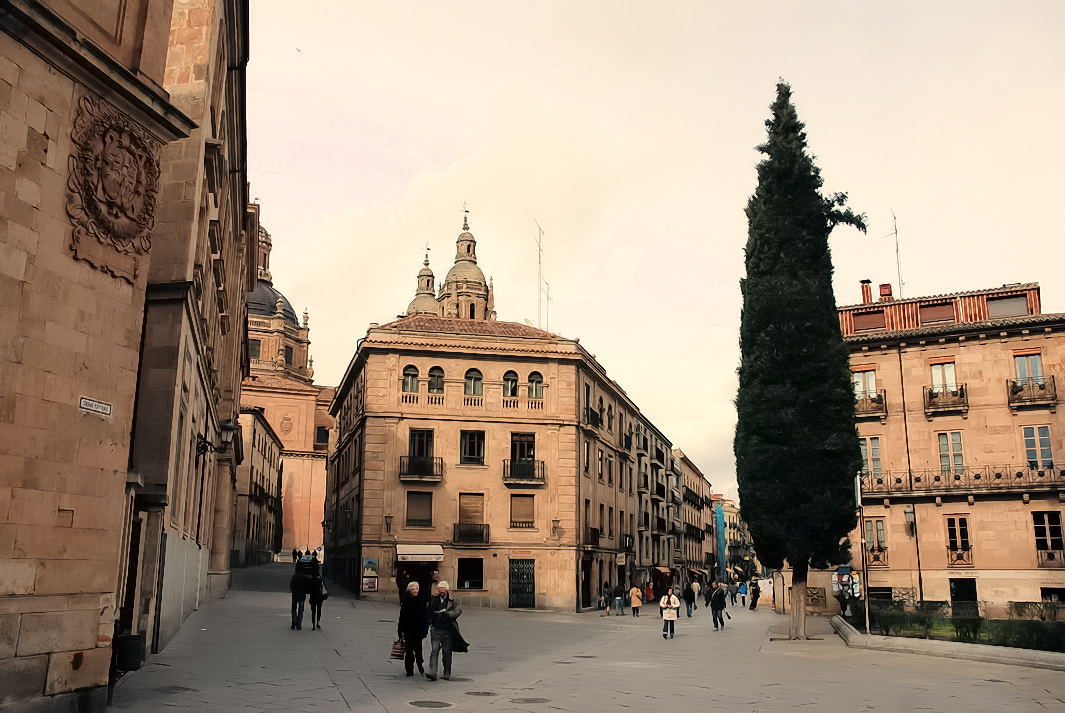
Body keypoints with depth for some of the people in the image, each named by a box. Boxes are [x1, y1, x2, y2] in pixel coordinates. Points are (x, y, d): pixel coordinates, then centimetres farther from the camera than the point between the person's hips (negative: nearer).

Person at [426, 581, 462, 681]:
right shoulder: (433, 600, 10)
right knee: (434, 650, -9)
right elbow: (429, 613, 21)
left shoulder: (453, 601, 2)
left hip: (447, 630, -1)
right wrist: (430, 622, 7)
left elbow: (459, 611, -11)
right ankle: (432, 673, -12)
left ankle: (447, 673, 19)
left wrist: (448, 614, -25)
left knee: (447, 652, 6)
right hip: (435, 629, 1)